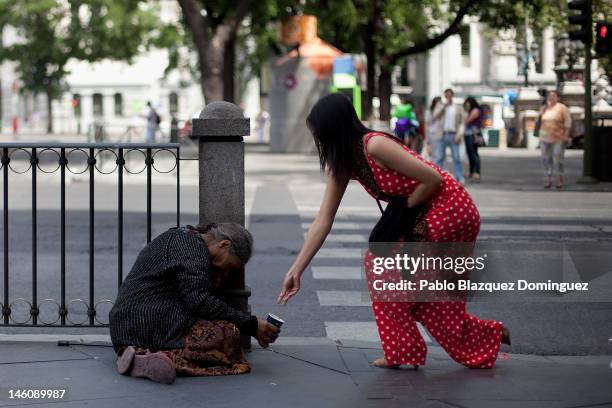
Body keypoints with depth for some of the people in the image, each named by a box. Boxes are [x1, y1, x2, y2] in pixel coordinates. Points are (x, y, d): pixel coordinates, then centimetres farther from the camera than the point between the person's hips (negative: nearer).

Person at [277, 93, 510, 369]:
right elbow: (322, 222, 2)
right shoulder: (342, 164, 1)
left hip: (450, 209, -9)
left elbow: (433, 179, -24)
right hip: (426, 216, 9)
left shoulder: (374, 146, -25)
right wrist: (296, 271, 0)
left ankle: (403, 351, 0)